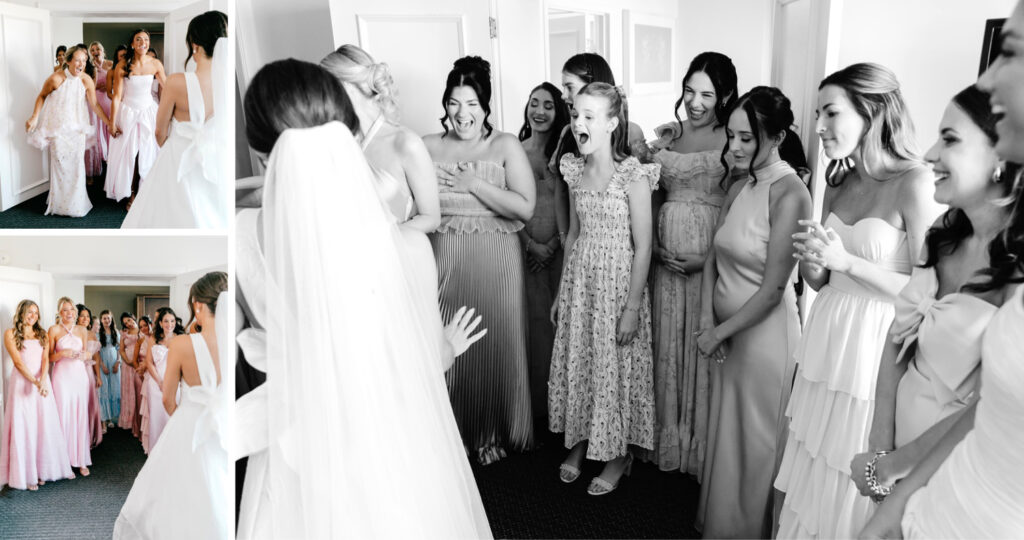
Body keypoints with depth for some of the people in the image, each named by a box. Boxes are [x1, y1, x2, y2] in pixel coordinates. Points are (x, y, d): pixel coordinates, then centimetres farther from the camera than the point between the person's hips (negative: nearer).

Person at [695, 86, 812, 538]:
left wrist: (719, 332, -12)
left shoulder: (789, 194, -18)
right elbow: (714, 257, 7)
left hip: (764, 333, -7)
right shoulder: (738, 188, 5)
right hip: (726, 332, 7)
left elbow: (773, 288, -19)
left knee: (755, 441, 10)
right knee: (723, 430, 19)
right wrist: (708, 322, -6)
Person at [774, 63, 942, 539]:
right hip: (827, 343, 6)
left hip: (877, 351, -6)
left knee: (859, 484, 7)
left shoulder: (916, 184, -13)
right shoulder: (837, 184, 7)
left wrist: (847, 262, -20)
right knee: (813, 471, 15)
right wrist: (811, 262, -9)